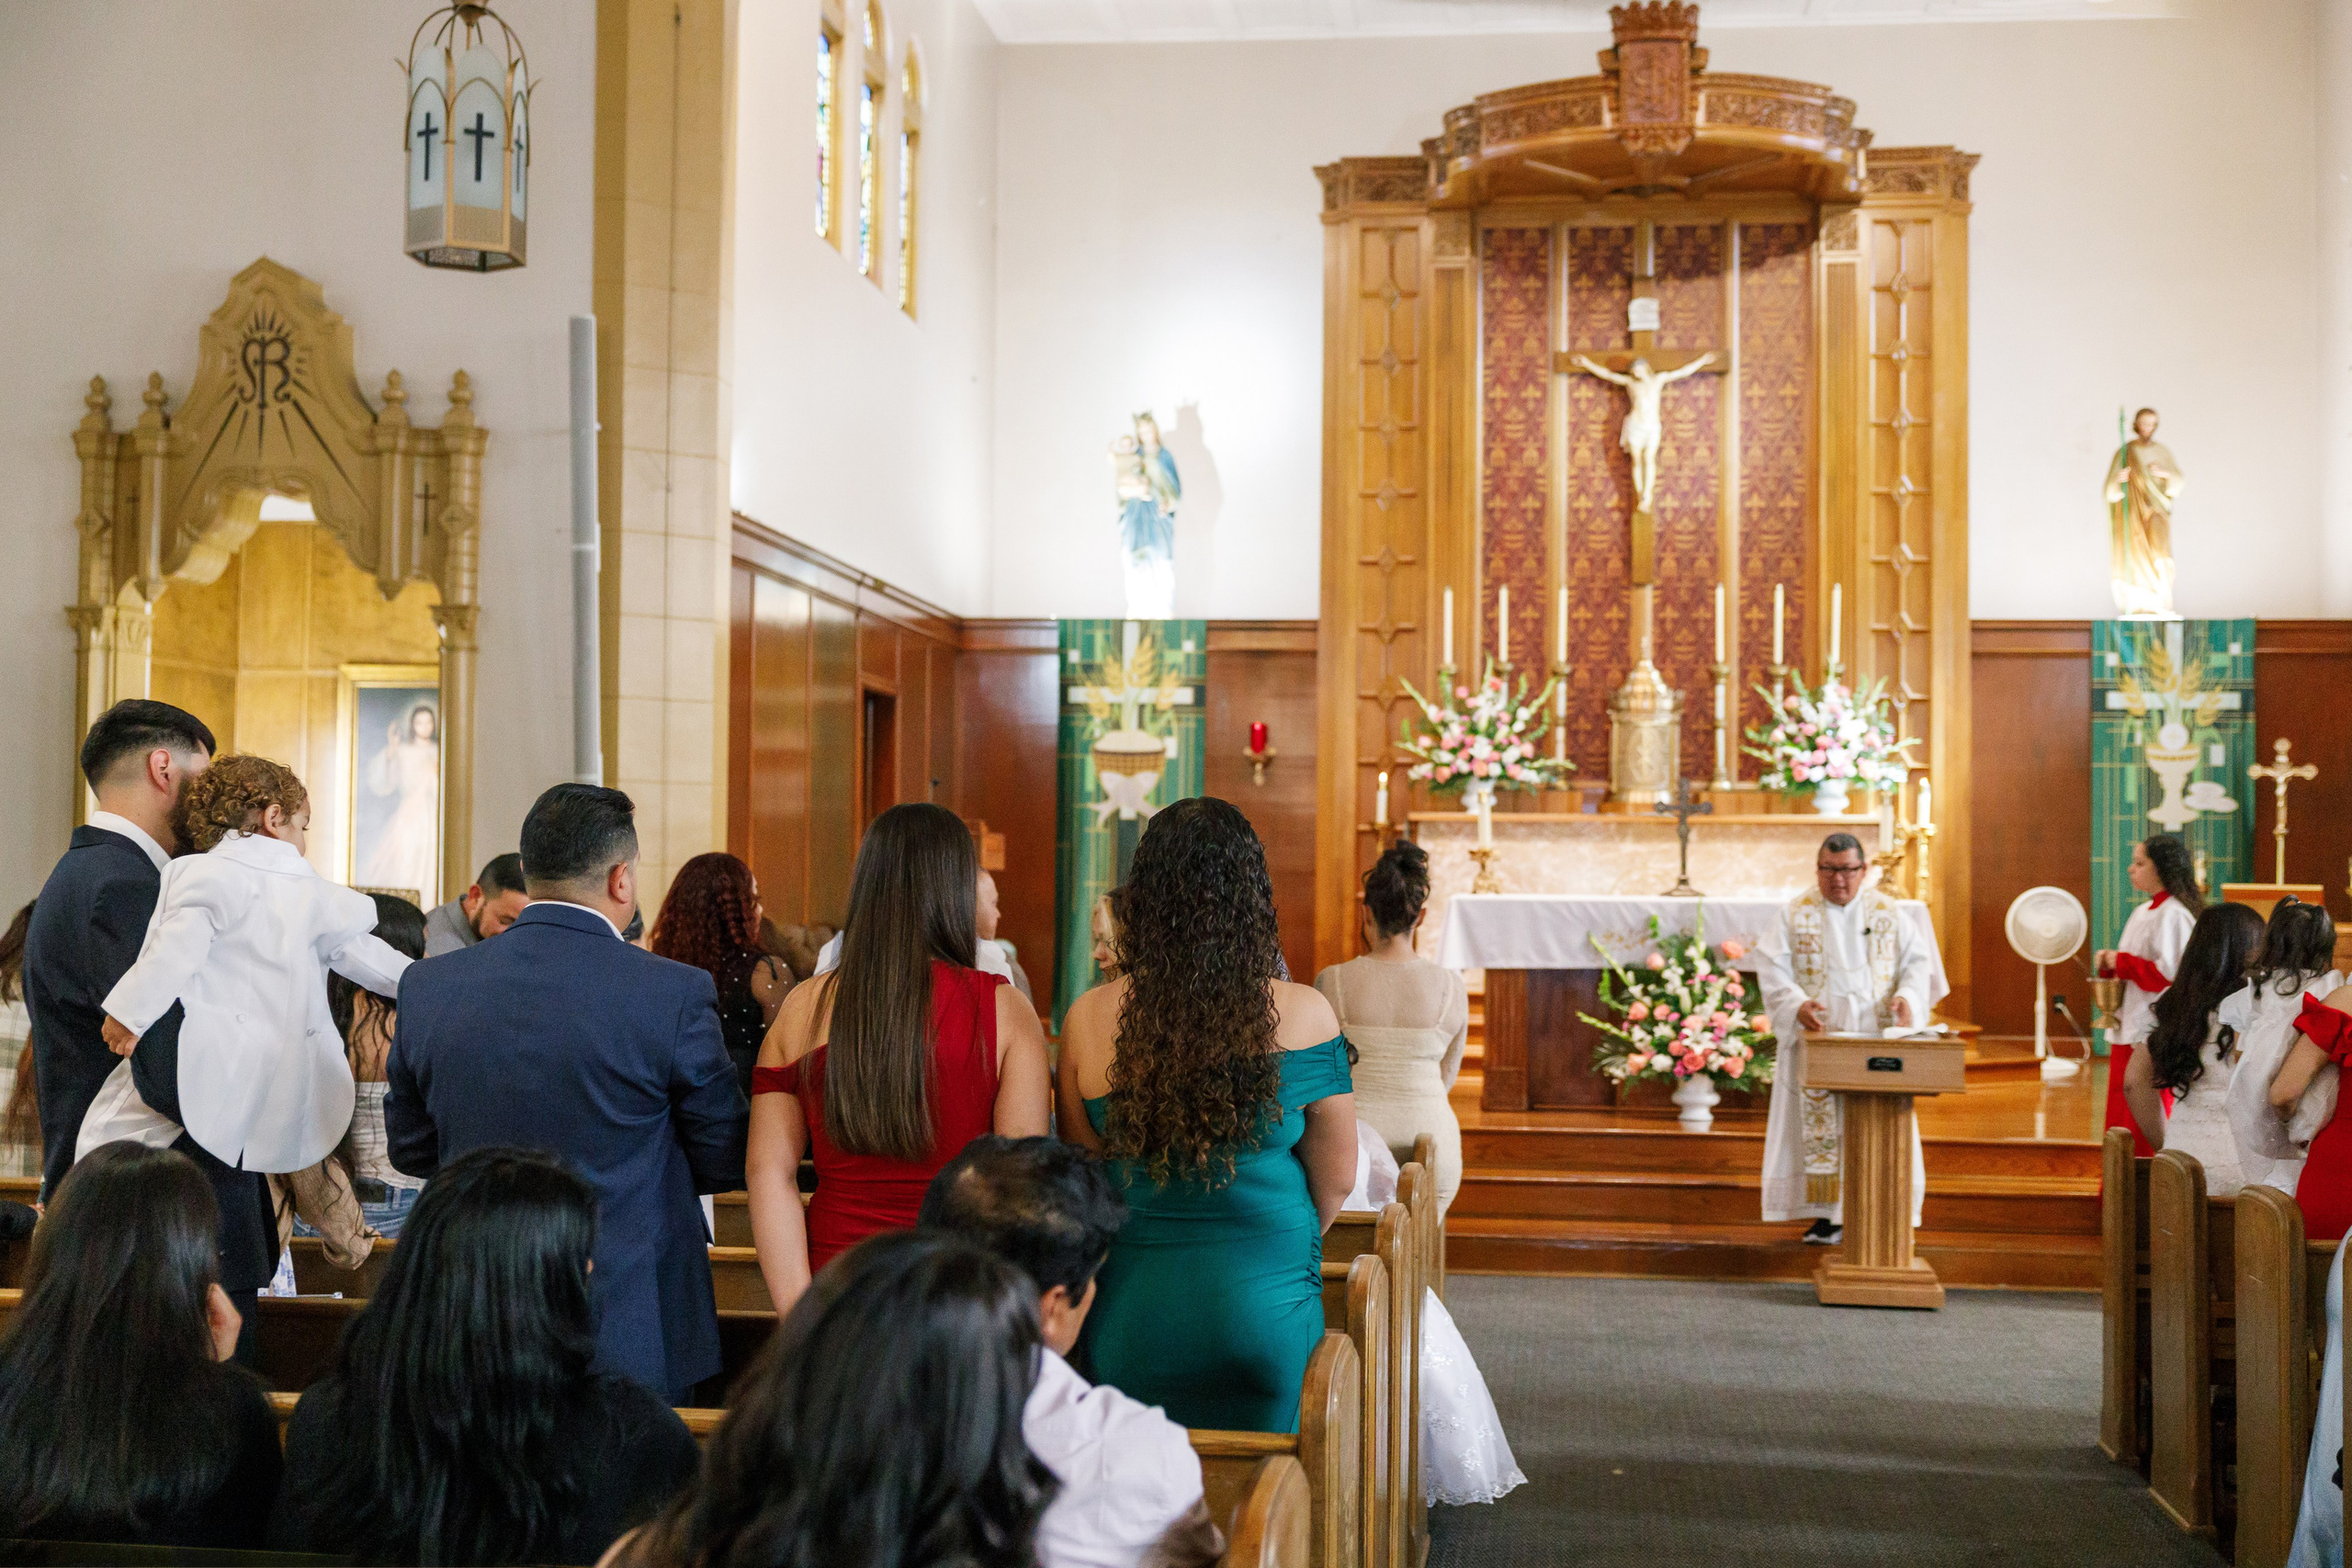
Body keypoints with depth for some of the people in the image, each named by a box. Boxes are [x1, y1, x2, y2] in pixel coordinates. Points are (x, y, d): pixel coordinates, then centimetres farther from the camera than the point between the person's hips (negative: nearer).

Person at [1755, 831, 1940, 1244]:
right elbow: (1772, 968, -3)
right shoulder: (1796, 914, 3)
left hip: (1876, 1040, 1)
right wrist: (1798, 1005, -21)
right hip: (1818, 1040, -1)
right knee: (1821, 1126, -3)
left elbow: (1916, 961, 6)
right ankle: (1827, 1215, 3)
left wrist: (1906, 996, -15)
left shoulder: (1887, 913, 8)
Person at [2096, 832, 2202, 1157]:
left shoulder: (2173, 915, -13)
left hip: (2155, 1035, -9)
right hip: (2127, 1032, 9)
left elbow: (2170, 973, -22)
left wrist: (2121, 961, -13)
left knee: (2146, 1129, -4)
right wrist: (2109, 965, 4)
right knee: (2121, 1123, 12)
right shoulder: (2142, 913, 15)